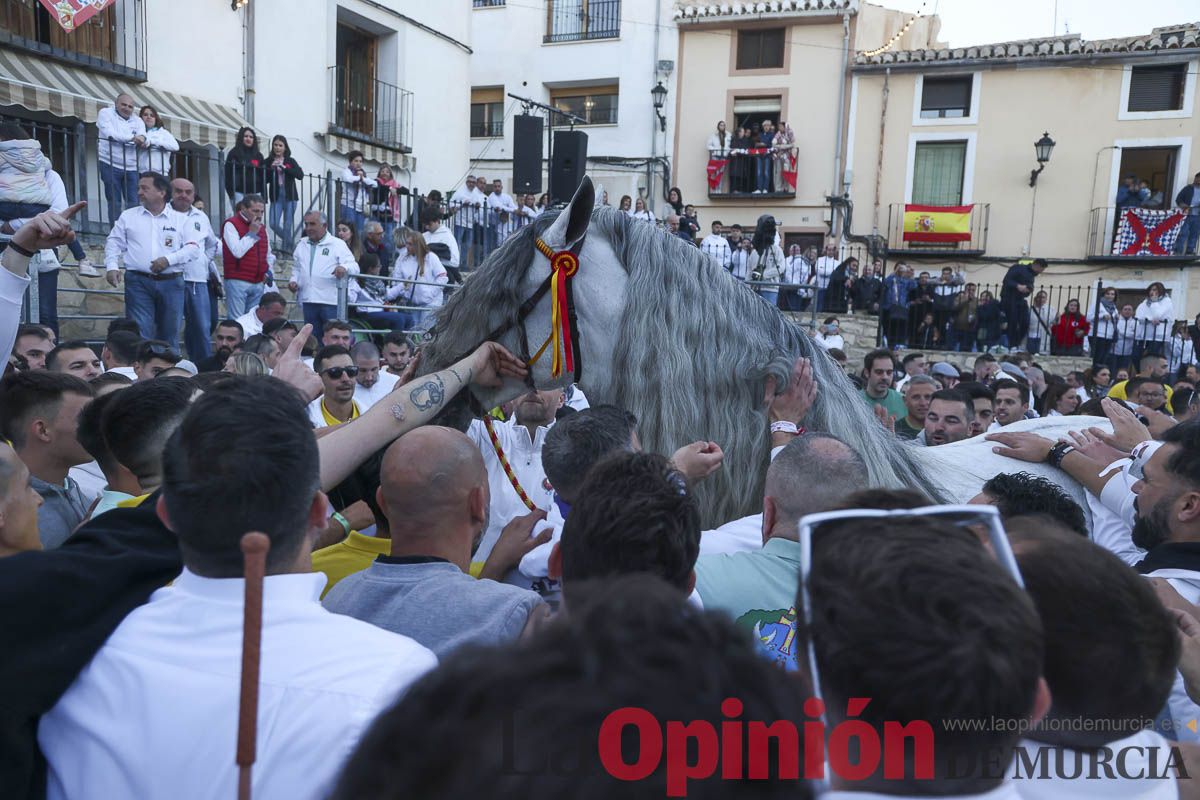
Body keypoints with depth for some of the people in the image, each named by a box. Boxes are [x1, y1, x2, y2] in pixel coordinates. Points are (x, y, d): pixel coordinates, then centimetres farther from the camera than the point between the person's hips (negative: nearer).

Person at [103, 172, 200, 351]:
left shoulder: (179, 219, 9)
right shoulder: (128, 216, 12)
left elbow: (193, 246, 1)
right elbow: (114, 242, 12)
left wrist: (169, 259, -11)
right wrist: (112, 267, -3)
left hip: (171, 283, 0)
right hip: (139, 282, 0)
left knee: (170, 333, 7)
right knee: (140, 333, -8)